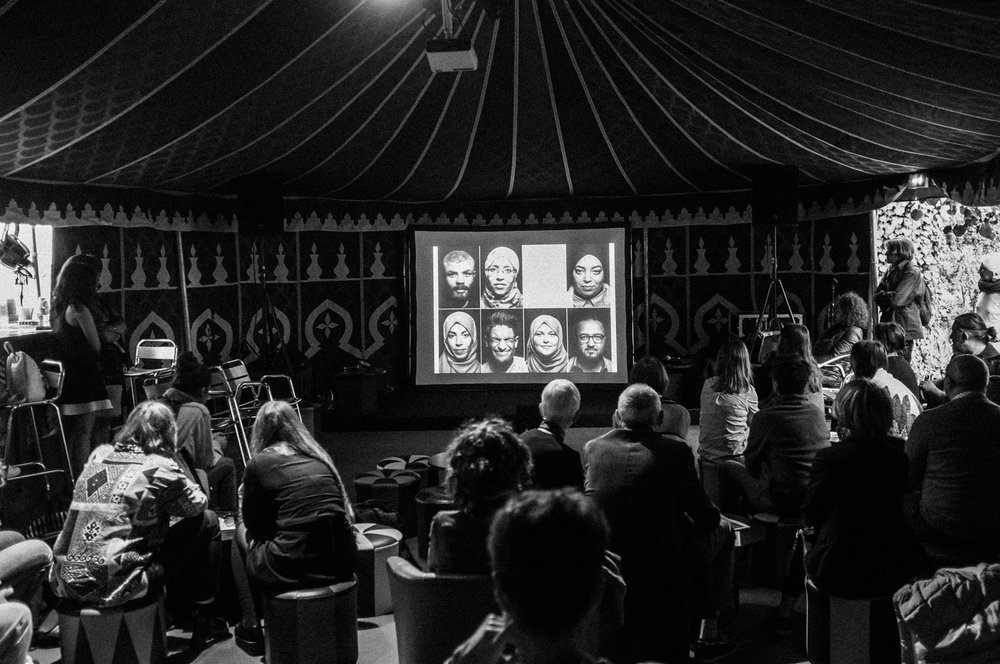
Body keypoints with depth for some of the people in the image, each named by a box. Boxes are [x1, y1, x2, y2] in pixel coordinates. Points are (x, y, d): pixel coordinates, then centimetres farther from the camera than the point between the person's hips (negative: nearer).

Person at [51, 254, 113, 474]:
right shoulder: (79, 309, -15)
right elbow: (96, 346, -12)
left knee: (67, 436, 14)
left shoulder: (60, 307, 11)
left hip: (65, 378, 9)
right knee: (83, 433, -5)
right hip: (83, 377, -9)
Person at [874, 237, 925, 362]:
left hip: (904, 328, -7)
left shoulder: (912, 272, -10)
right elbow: (877, 295, 9)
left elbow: (897, 299, -18)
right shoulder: (891, 271, 14)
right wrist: (888, 296, -9)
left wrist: (883, 295, 0)